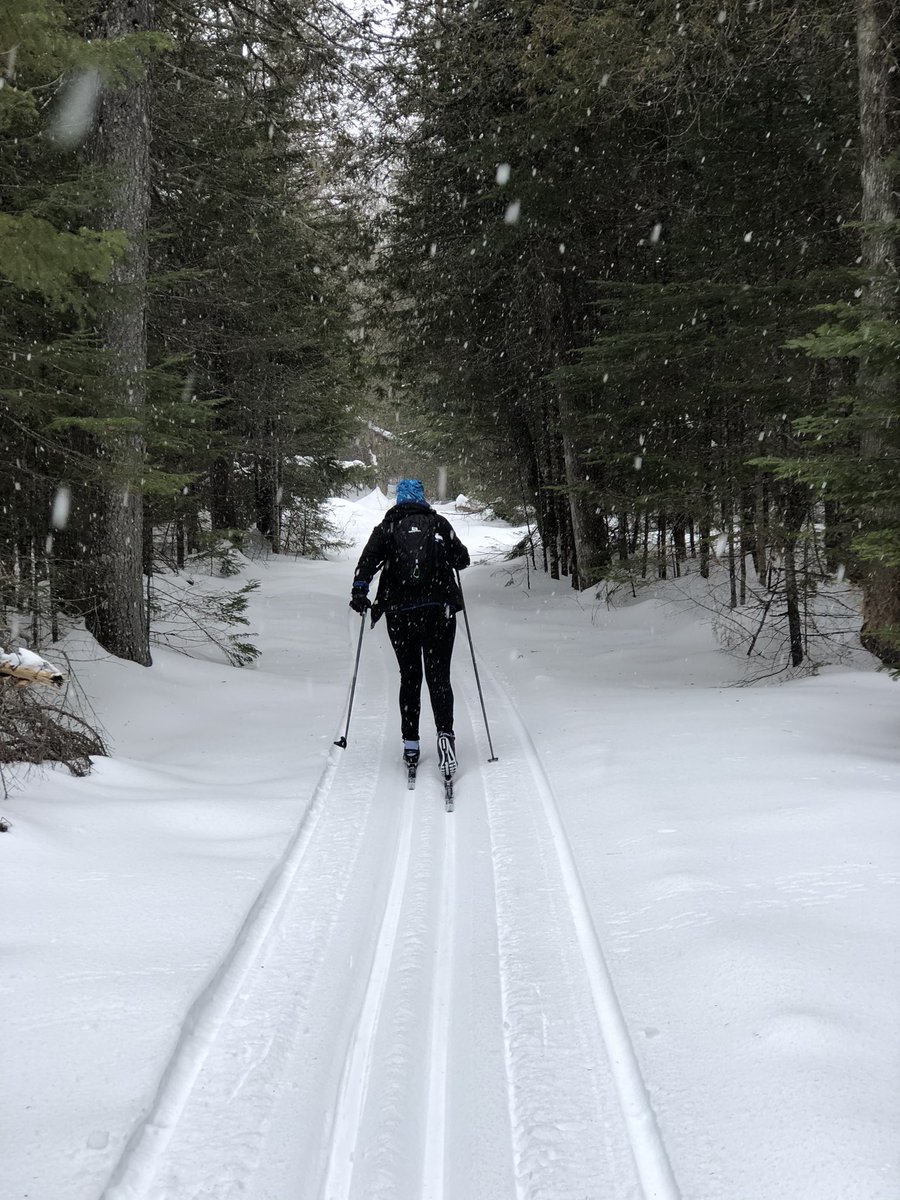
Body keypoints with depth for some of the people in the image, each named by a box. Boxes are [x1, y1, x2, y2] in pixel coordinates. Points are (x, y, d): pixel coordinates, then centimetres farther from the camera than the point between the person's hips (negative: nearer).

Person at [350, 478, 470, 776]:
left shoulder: (387, 527, 5)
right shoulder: (439, 523, 6)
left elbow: (367, 561, -7)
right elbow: (461, 559, 8)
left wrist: (359, 593, -2)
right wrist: (447, 555, 28)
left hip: (400, 612, 1)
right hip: (439, 609, -1)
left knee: (409, 677, 13)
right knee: (439, 676, 1)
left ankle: (410, 745, 13)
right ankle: (445, 733, -21)